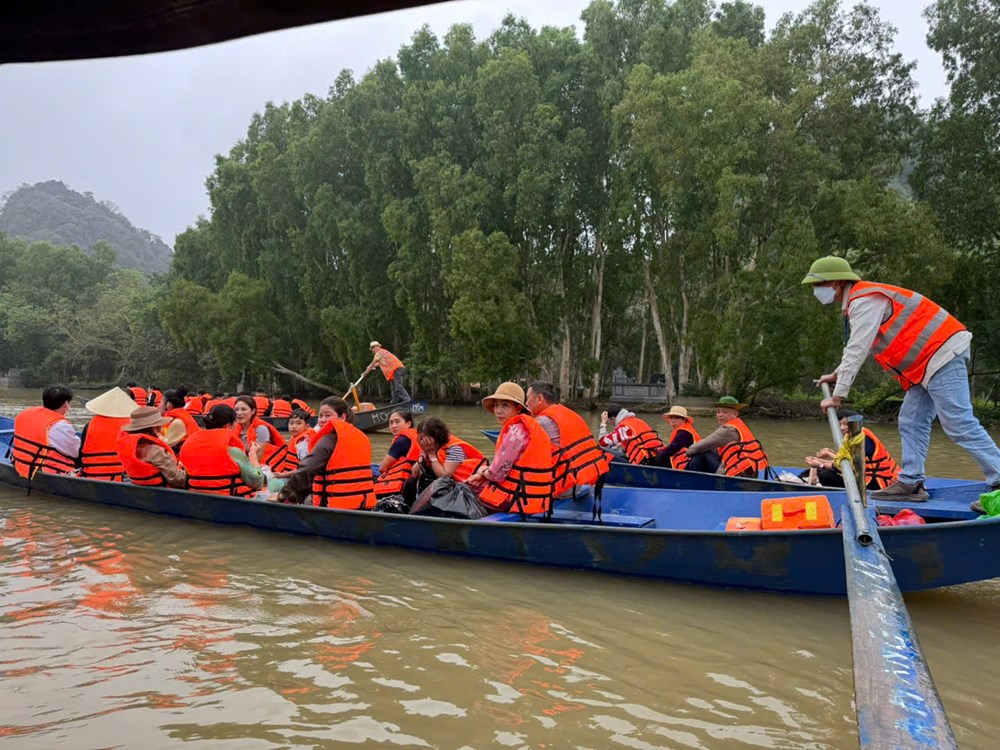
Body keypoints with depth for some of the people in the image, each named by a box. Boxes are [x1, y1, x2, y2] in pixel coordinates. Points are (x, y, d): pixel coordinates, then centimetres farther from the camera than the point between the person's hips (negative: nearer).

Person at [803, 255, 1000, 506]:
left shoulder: (864, 301, -15)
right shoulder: (858, 301, 19)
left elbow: (857, 351, -18)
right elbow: (856, 347, 32)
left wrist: (837, 396, -15)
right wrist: (836, 374, 37)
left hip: (942, 354, -11)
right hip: (929, 360, 11)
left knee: (959, 424, -12)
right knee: (911, 422, 9)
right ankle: (911, 483, 10)